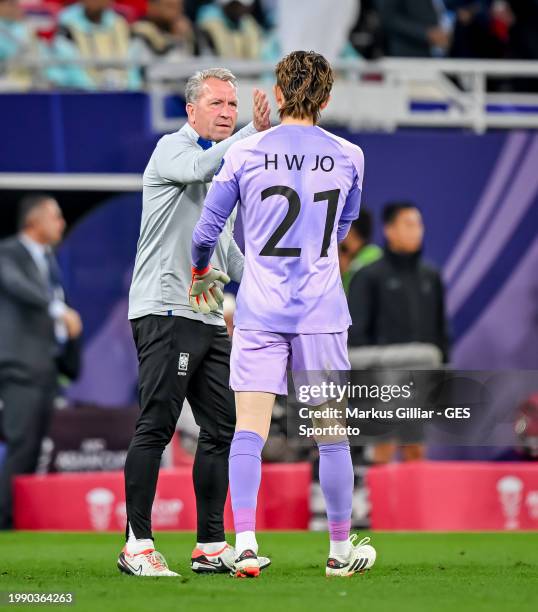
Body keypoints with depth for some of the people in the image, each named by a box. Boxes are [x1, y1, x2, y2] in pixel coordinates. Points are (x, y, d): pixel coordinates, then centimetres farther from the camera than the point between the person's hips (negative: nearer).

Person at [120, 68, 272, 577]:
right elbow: (201, 168, -30)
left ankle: (211, 545, 11)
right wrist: (255, 133, -36)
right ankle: (137, 545, -10)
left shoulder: (224, 162, 22)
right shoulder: (173, 149, -5)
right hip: (165, 310, -9)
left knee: (222, 428, 6)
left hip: (209, 317, 9)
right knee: (156, 426, -11)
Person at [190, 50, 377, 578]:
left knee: (248, 431, -1)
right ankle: (340, 550, 16)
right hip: (322, 312, 0)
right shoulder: (348, 157, 1)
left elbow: (207, 228, 4)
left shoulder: (244, 153, -4)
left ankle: (245, 547, -11)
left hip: (259, 311, 0)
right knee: (332, 434, 8)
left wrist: (200, 275, 25)